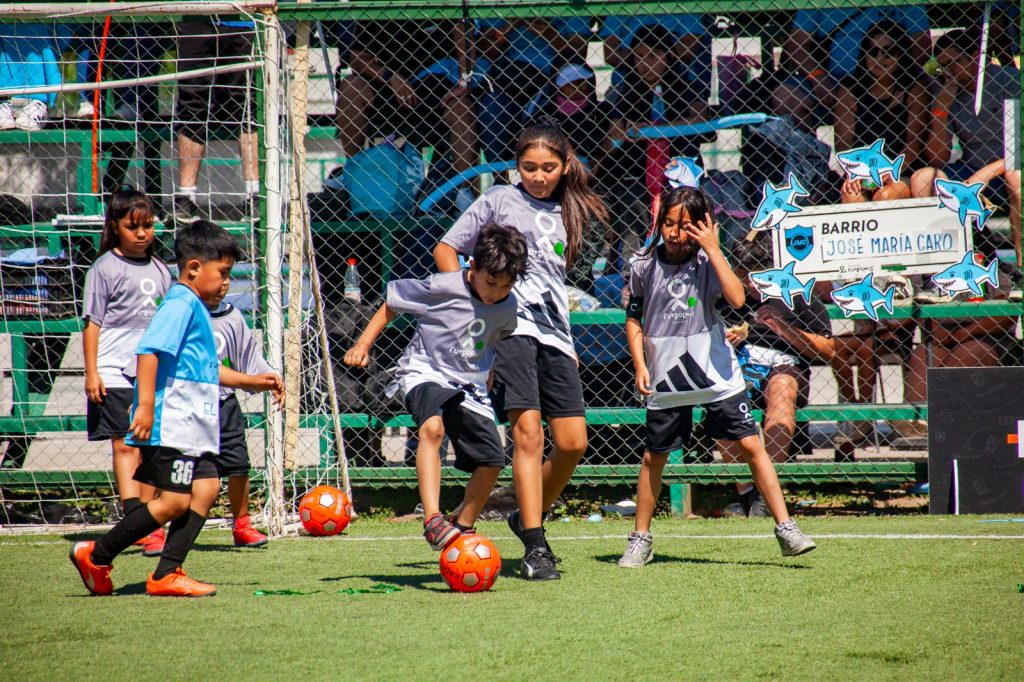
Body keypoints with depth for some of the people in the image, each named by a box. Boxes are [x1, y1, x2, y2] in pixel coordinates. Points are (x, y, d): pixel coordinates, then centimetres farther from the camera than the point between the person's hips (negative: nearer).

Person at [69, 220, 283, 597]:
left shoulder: (196, 308, 21)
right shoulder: (180, 304, -11)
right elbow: (149, 350, -23)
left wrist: (250, 381, 34)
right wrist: (146, 404, -30)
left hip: (193, 426, 10)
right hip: (171, 423, -10)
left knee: (206, 487, 2)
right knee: (174, 501, -10)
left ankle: (167, 574, 3)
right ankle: (96, 555, -2)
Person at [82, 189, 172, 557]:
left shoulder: (159, 270, 12)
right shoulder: (105, 268, -3)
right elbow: (92, 323, -4)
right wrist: (91, 373, -10)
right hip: (115, 372, -5)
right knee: (125, 444, -10)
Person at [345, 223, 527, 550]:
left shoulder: (508, 307, -2)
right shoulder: (443, 287, -18)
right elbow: (392, 303, -4)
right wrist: (363, 344, -6)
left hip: (470, 385, 6)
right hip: (425, 373, -6)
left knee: (491, 461, -1)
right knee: (433, 427, -36)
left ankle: (463, 529, 24)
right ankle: (432, 520, -43)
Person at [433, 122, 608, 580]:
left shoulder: (568, 214, 19)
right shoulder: (499, 200, 5)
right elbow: (446, 250, 7)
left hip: (554, 334, 5)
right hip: (508, 328, -5)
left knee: (572, 442, 0)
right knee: (528, 429, -17)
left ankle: (529, 516, 24)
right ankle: (535, 546, -17)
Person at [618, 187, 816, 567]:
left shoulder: (707, 261, -6)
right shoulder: (645, 265, -1)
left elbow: (736, 299, -23)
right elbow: (634, 318, 10)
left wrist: (713, 249, -22)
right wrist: (640, 365, 0)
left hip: (716, 374, -1)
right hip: (666, 378, 1)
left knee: (750, 445, -7)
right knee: (654, 456, 8)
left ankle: (786, 529, -3)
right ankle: (640, 539, 22)